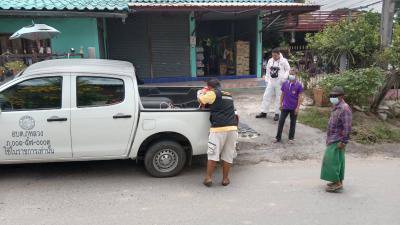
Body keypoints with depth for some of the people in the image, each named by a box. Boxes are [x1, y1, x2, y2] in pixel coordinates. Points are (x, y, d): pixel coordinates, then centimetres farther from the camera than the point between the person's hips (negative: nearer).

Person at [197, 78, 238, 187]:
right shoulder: (229, 95, 22)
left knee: (213, 154, 4)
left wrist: (201, 93, 26)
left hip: (218, 128, -5)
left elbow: (201, 100, 5)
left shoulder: (213, 94, 2)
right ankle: (225, 179, 18)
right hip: (232, 127, 5)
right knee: (228, 155, 10)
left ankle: (208, 178, 9)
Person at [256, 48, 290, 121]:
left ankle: (277, 114, 14)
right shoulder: (270, 61, 6)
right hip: (271, 82, 4)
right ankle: (264, 112, 14)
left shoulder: (284, 61, -7)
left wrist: (284, 78, -12)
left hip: (279, 82, -4)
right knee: (266, 96, 5)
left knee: (278, 98, 3)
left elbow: (288, 69, 0)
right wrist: (267, 79, 9)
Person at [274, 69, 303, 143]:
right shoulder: (285, 83, 0)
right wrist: (281, 104, 6)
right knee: (281, 122, 3)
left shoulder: (299, 85, -8)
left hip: (294, 108, -2)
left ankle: (291, 138, 23)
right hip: (285, 107, 2)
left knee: (293, 123, 10)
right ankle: (278, 137, 14)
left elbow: (300, 97, -8)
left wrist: (298, 107, -12)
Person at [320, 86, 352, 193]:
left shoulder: (344, 108, -19)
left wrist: (343, 141, -22)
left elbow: (347, 127, -22)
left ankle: (337, 183, -2)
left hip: (337, 141, -10)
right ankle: (338, 181, 24)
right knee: (337, 160, 15)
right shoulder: (336, 107, 12)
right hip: (333, 139, 10)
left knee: (332, 160, -9)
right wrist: (329, 138, 21)